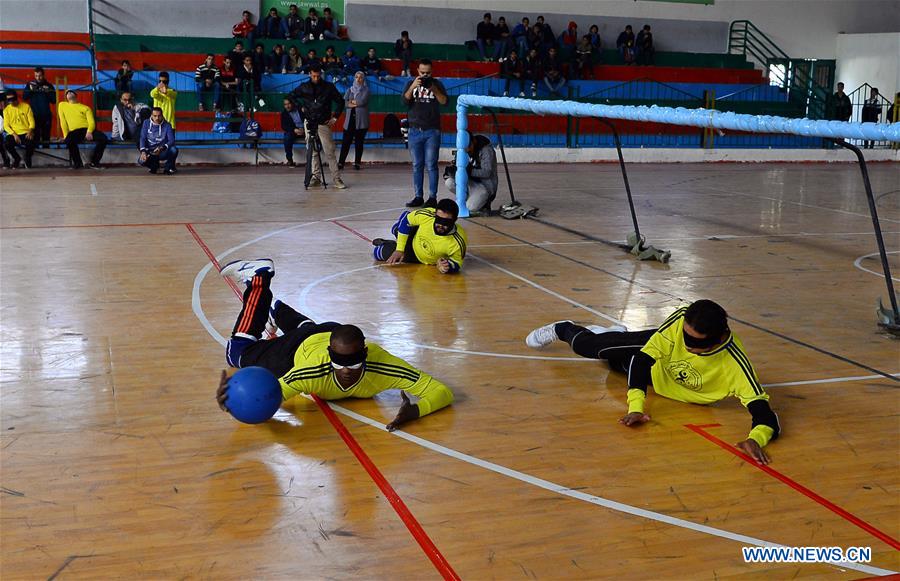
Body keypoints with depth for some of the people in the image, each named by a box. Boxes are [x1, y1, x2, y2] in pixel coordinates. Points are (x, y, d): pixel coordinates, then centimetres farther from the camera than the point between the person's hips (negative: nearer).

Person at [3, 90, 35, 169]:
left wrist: (30, 131, -17)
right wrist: (14, 134, -14)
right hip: (13, 134, 1)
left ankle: (27, 159, 1)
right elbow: (6, 126, 3)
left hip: (26, 133, -1)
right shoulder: (6, 110, 7)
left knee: (30, 143, -34)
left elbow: (32, 122, 3)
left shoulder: (26, 106, 4)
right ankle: (17, 159, 3)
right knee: (7, 143, -31)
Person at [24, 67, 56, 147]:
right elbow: (24, 97, 2)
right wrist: (30, 90, -13)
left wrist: (48, 92, -10)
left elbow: (54, 101, 5)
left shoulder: (49, 86, 7)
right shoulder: (30, 84, 8)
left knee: (46, 135, -1)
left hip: (46, 115, 1)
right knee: (35, 135, -7)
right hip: (34, 115, 0)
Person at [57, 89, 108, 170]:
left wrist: (89, 132, -18)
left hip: (87, 130, 1)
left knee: (103, 138, -27)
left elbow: (91, 122, 3)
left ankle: (94, 162, -11)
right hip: (74, 132, -1)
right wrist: (66, 135, -3)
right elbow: (63, 122, 11)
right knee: (69, 140, -37)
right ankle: (78, 163, -15)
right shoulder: (62, 105, 20)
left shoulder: (85, 108, 17)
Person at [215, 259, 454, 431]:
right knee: (238, 352, 21)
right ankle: (259, 278, 33)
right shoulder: (311, 372, -48)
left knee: (306, 327, 37)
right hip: (300, 348, -2)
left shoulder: (382, 366, -47)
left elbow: (442, 391, -45)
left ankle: (277, 310, 68)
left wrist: (414, 410, -65)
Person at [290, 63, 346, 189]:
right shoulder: (304, 87, 6)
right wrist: (301, 106, 10)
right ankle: (316, 177, 12)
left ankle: (336, 178, -7)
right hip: (309, 122, 3)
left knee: (329, 152, -8)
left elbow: (340, 101, 7)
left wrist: (335, 117, 1)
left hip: (323, 123, -2)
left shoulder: (328, 87, 0)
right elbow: (292, 95, 22)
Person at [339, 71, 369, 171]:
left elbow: (363, 101, -11)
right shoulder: (350, 89, 16)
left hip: (361, 120, -2)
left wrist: (351, 101, 0)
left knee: (359, 142, -1)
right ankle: (340, 162, -5)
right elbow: (344, 102, 2)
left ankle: (357, 163, 4)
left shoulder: (366, 90, 6)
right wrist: (356, 103, -10)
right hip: (350, 119, 2)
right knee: (346, 141, -4)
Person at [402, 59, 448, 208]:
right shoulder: (411, 83, 11)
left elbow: (444, 102, -6)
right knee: (417, 165, 3)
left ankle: (433, 197, -4)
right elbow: (405, 101, -4)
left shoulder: (436, 84, 7)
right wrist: (413, 86, -17)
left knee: (431, 165, -6)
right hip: (415, 131, 2)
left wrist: (433, 88, -17)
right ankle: (418, 197, 7)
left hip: (432, 131, -2)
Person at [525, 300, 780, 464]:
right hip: (650, 349, -1)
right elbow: (643, 358, -35)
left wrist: (756, 438, -71)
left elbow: (762, 409, -49)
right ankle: (562, 329, 55)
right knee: (584, 345, 16)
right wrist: (635, 407, -46)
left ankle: (611, 333, 67)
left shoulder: (734, 364, -46)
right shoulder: (680, 321, -41)